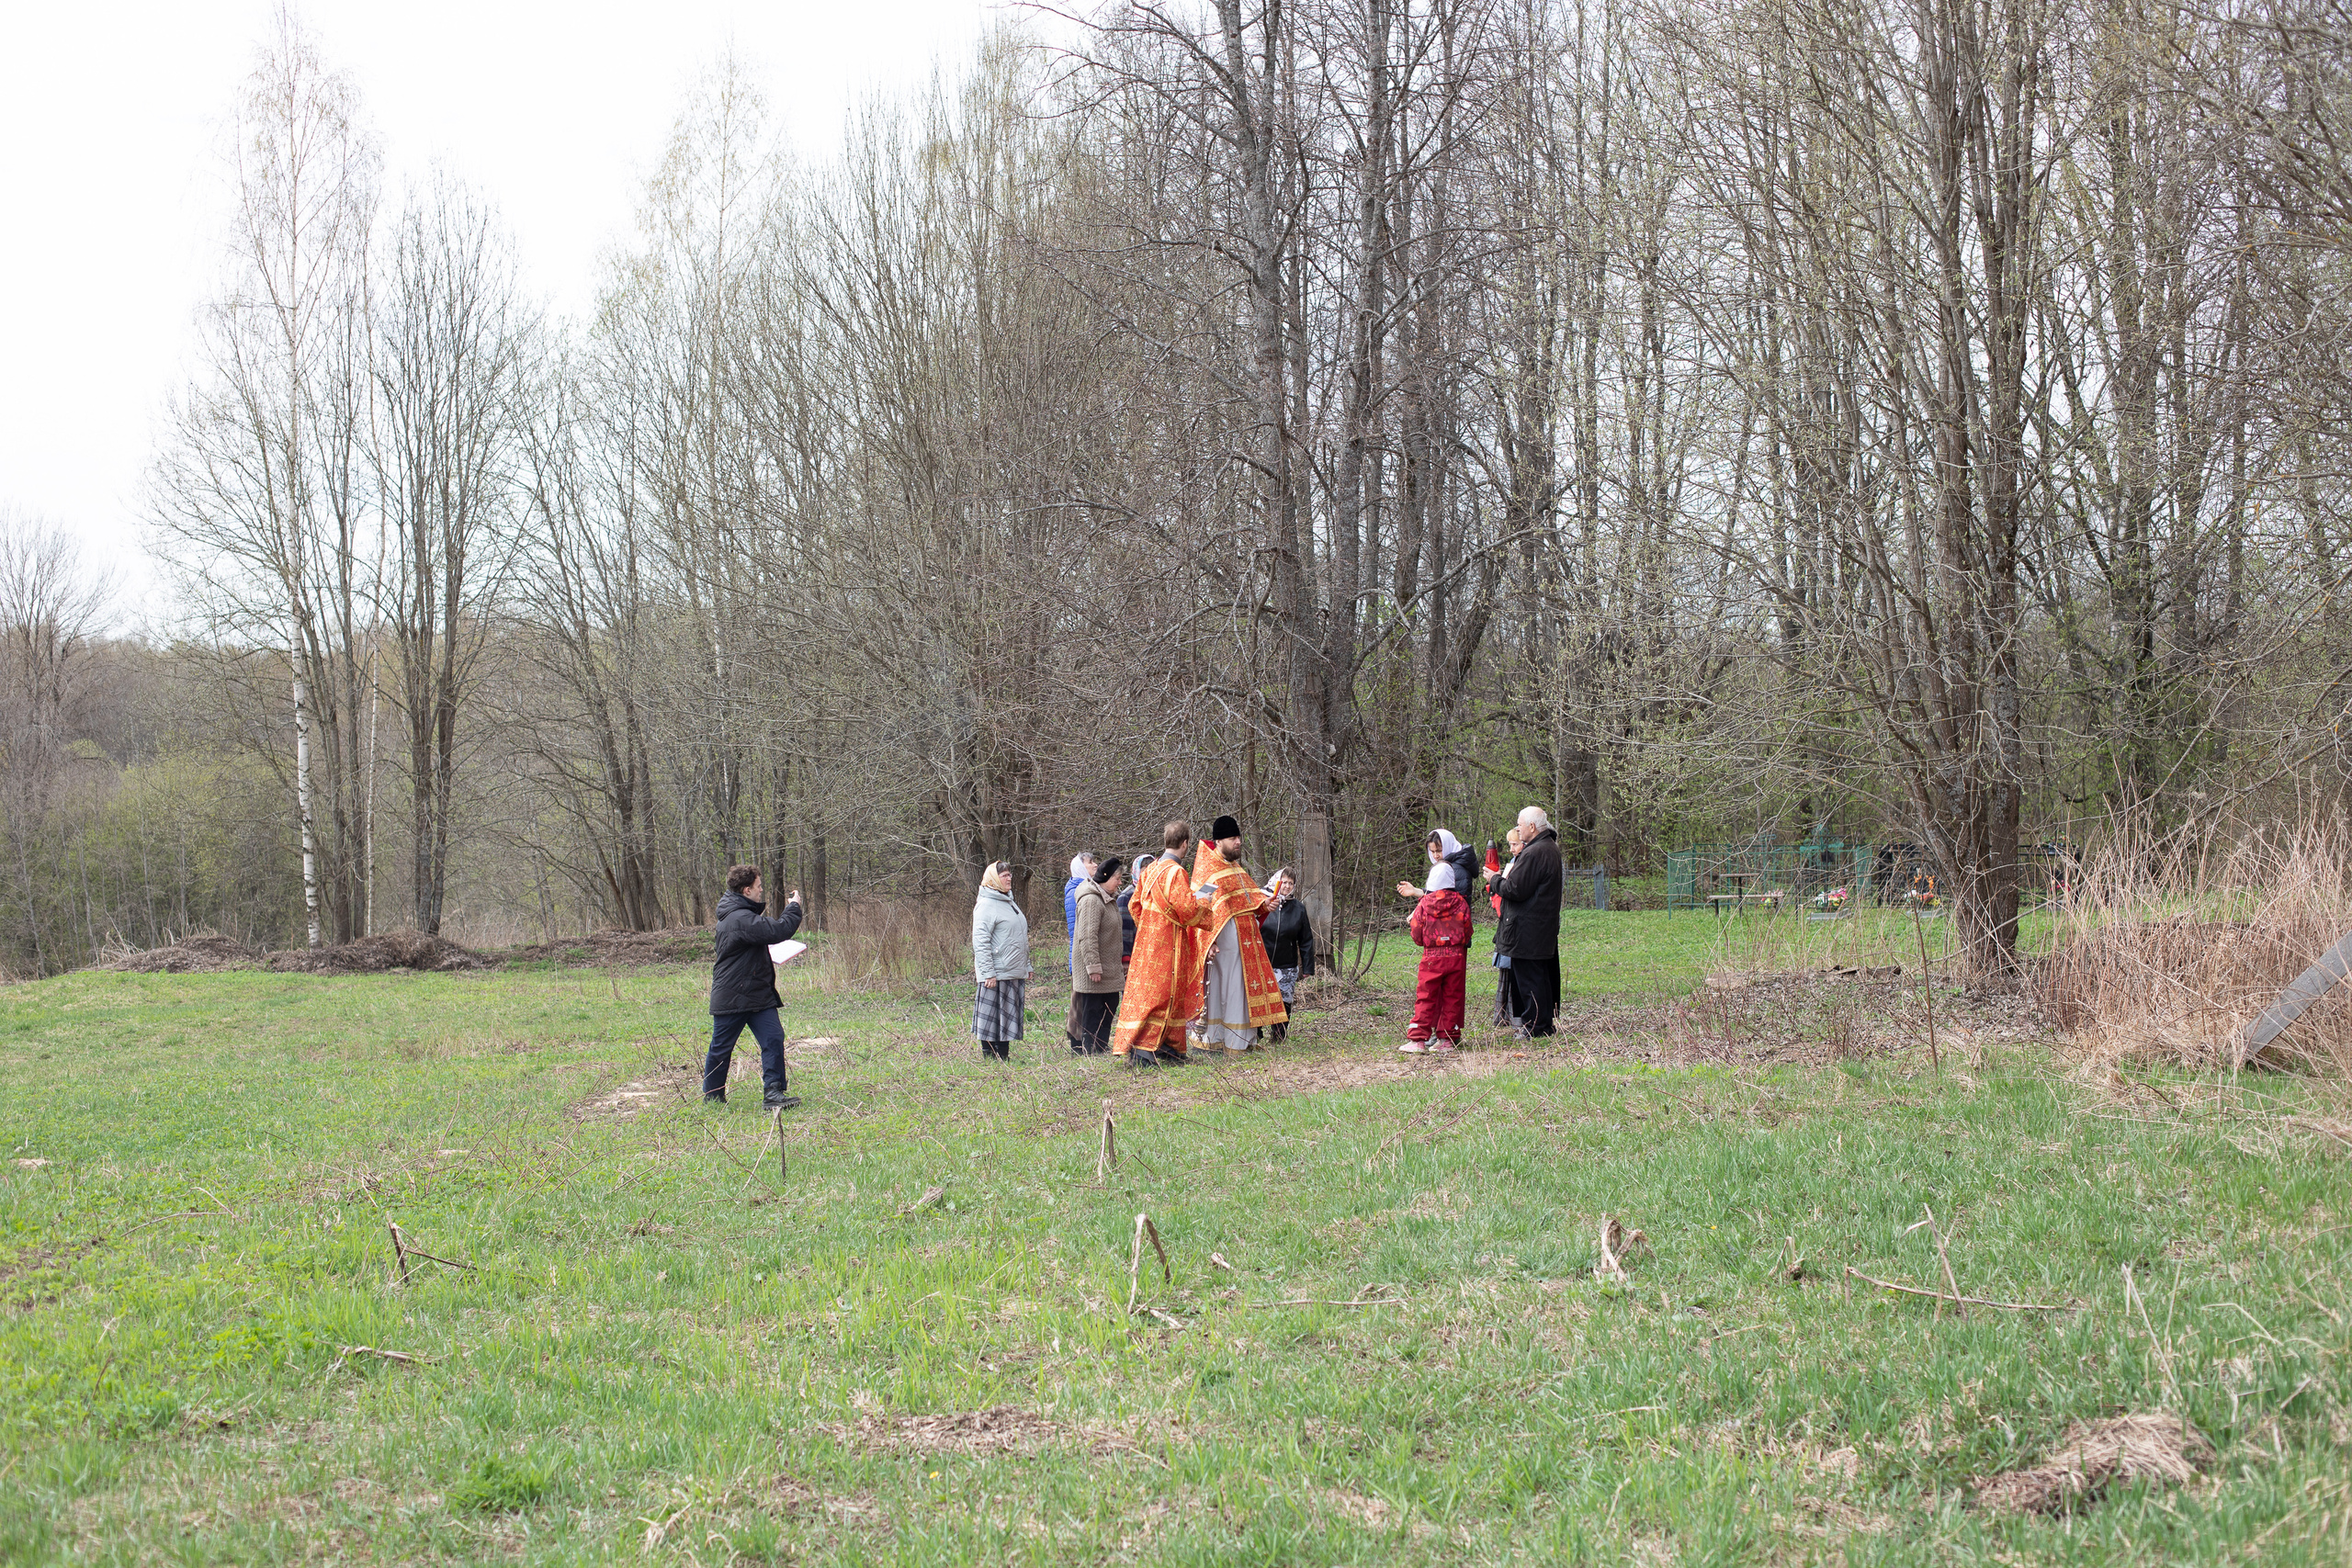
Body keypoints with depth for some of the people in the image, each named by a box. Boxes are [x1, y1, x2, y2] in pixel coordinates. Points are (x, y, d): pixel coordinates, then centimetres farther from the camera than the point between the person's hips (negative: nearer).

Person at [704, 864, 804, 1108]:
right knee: (721, 1049, 6)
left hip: (758, 995, 9)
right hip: (731, 999, -9)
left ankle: (772, 1092, -6)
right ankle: (712, 1098, 20)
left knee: (773, 1038, -5)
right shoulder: (740, 919, -22)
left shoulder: (745, 915, 14)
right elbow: (778, 931, -29)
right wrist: (793, 908, -14)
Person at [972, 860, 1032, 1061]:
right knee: (992, 1018, -4)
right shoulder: (986, 905, -11)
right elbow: (980, 942, -17)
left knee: (1008, 1019, 11)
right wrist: (988, 973, -22)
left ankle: (1004, 1057, 16)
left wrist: (1026, 966, 20)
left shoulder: (1010, 903, 18)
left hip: (1015, 973, 9)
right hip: (996, 975, -9)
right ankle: (990, 1058, 0)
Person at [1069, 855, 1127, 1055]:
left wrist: (1121, 961, 23)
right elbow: (1088, 937, -22)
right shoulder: (1091, 900, -17)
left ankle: (1102, 1049, 20)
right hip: (1093, 971, -10)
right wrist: (1094, 967, -24)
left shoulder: (1110, 899, 16)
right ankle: (1090, 1052, 0)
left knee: (1110, 1008, 13)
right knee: (1091, 1011, -4)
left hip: (1109, 968, 10)